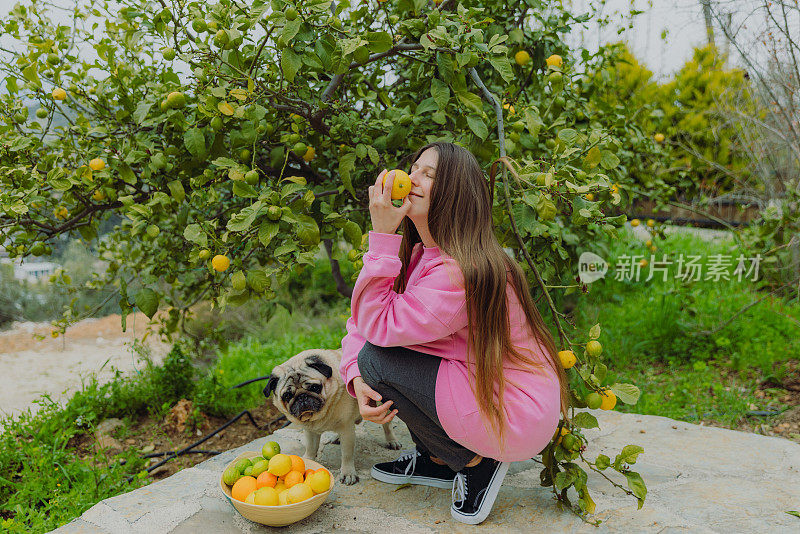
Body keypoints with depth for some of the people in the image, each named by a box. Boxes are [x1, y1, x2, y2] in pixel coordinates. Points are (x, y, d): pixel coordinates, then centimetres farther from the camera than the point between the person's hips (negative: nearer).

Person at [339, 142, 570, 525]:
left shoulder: (462, 271, -27)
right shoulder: (419, 253, 4)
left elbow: (377, 325, -28)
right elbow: (360, 321, 3)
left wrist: (382, 236, -28)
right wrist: (355, 380, -15)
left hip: (519, 417, -8)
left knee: (376, 359, -17)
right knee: (366, 368, 3)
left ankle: (476, 462, 0)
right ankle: (437, 460, 15)